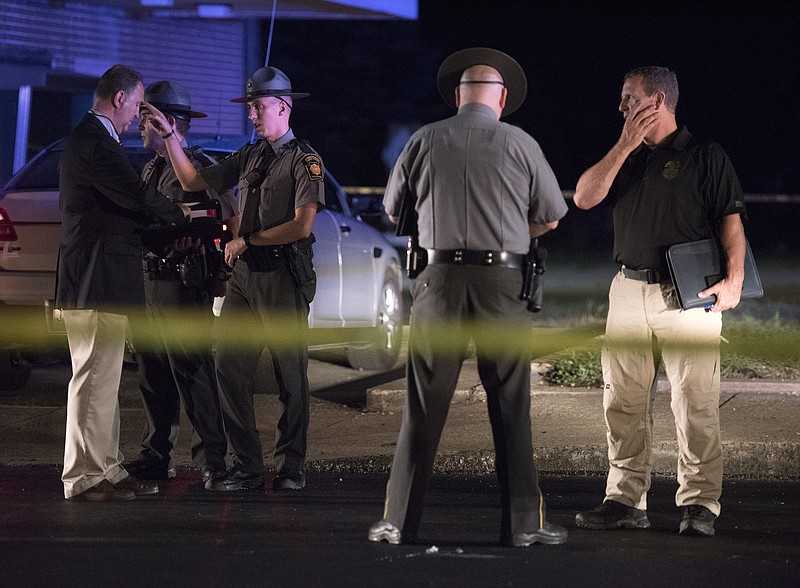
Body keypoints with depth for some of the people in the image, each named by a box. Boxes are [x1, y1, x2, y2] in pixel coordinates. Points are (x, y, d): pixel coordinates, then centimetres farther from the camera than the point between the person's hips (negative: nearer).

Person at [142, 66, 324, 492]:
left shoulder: (304, 161, -4)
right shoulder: (249, 157, 17)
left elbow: (301, 226, -14)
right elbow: (192, 181, 22)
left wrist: (246, 241, -7)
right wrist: (170, 136, 13)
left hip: (283, 279, -7)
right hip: (244, 276, 7)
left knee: (290, 377, 0)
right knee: (230, 368, -1)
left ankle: (290, 468, 8)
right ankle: (247, 466, 3)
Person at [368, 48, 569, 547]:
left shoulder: (425, 141, 3)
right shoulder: (520, 144, 0)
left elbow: (393, 210, 17)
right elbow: (551, 217, 12)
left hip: (441, 278, 1)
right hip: (502, 281, -1)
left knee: (424, 406, 5)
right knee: (511, 407, 4)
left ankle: (400, 520, 5)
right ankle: (524, 522, 5)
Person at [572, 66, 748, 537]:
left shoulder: (705, 156, 2)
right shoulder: (626, 157, 17)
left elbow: (731, 221, -3)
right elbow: (584, 198, 3)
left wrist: (733, 279, -15)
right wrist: (625, 146, -3)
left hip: (688, 295, -5)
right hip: (630, 288, 5)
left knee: (695, 402, -7)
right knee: (624, 401, 4)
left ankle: (699, 505, -4)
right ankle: (627, 500, 10)